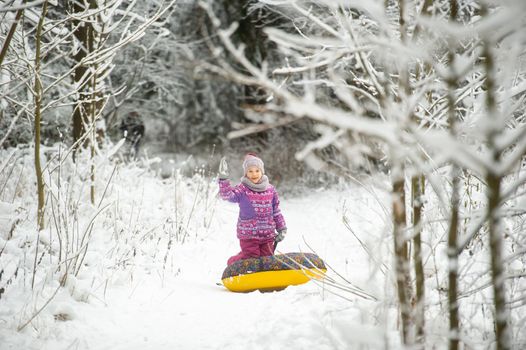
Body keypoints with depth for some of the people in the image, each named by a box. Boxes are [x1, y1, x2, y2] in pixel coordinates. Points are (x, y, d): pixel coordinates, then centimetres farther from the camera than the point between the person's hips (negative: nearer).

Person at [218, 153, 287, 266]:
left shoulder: (270, 190, 6)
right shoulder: (242, 190, -6)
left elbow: (276, 211, 13)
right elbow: (227, 195, -25)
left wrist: (282, 228, 13)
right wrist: (223, 178, -35)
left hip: (268, 235, 4)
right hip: (248, 235, -4)